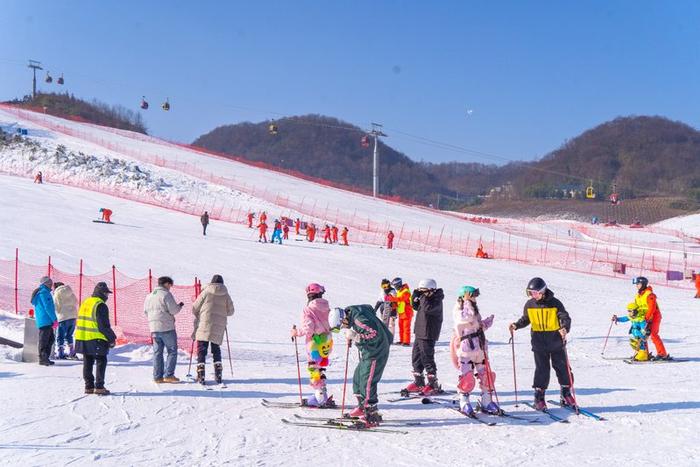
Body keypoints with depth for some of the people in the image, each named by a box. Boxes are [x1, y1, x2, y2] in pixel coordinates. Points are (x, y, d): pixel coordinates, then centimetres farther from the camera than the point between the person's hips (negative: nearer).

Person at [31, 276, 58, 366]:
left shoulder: (39, 292, 21)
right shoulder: (44, 292, -12)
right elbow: (48, 307, -18)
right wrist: (54, 319, -16)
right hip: (45, 321, -10)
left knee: (50, 339, 14)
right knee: (44, 340, -5)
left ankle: (45, 358, 18)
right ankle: (42, 359, -2)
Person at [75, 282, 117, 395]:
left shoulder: (85, 302, 13)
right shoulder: (100, 305, -13)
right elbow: (104, 325, -16)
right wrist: (112, 339, -6)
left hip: (82, 338, 8)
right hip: (96, 340, -8)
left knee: (87, 363, 14)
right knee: (101, 361, 1)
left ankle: (89, 386, 17)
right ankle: (99, 387, -3)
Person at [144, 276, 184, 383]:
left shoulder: (149, 296, 13)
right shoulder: (166, 294, -9)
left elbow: (145, 312, 18)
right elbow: (173, 310, -13)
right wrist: (180, 306, 6)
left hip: (154, 328, 7)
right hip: (167, 327, -7)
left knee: (157, 352, 10)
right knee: (172, 351, 2)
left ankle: (157, 376, 9)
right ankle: (168, 375, -3)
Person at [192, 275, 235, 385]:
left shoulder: (206, 292, -1)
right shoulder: (225, 295, 5)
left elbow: (195, 308, 2)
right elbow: (230, 311, 10)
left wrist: (197, 316, 24)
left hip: (204, 326, -3)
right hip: (219, 326, 3)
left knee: (201, 349, 1)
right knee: (216, 349, 17)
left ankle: (200, 375, -8)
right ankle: (218, 375, 10)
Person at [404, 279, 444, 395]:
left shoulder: (436, 300, -15)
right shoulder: (427, 298, 11)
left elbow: (427, 308, -32)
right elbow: (415, 306, 20)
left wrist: (423, 296, -19)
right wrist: (415, 296, 4)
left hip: (428, 335, -10)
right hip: (419, 333, 10)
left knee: (427, 358, -6)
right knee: (416, 357, 14)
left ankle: (433, 385, 3)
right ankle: (419, 383, 24)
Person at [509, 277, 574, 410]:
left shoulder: (554, 303, -9)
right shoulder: (529, 304, 0)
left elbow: (565, 317, -12)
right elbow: (525, 319, 13)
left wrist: (565, 328, -33)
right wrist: (516, 325, -6)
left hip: (556, 343, -1)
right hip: (539, 343, 1)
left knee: (562, 368, 7)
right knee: (542, 370, 0)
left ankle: (566, 394, 23)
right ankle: (539, 397, 10)